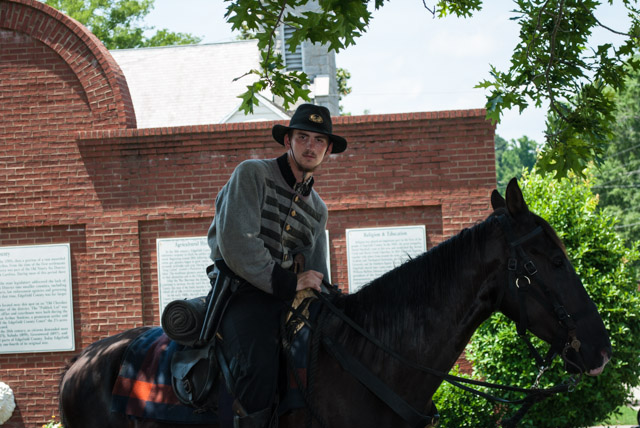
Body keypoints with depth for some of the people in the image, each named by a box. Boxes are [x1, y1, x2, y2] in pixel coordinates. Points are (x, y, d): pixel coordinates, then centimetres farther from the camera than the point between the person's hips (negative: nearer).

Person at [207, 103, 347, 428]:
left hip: (284, 298, 7)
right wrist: (286, 282, -16)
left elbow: (315, 273, 24)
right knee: (259, 365, -31)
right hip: (241, 289, -7)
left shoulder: (317, 209, 20)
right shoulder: (252, 174, 0)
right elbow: (235, 242, -13)